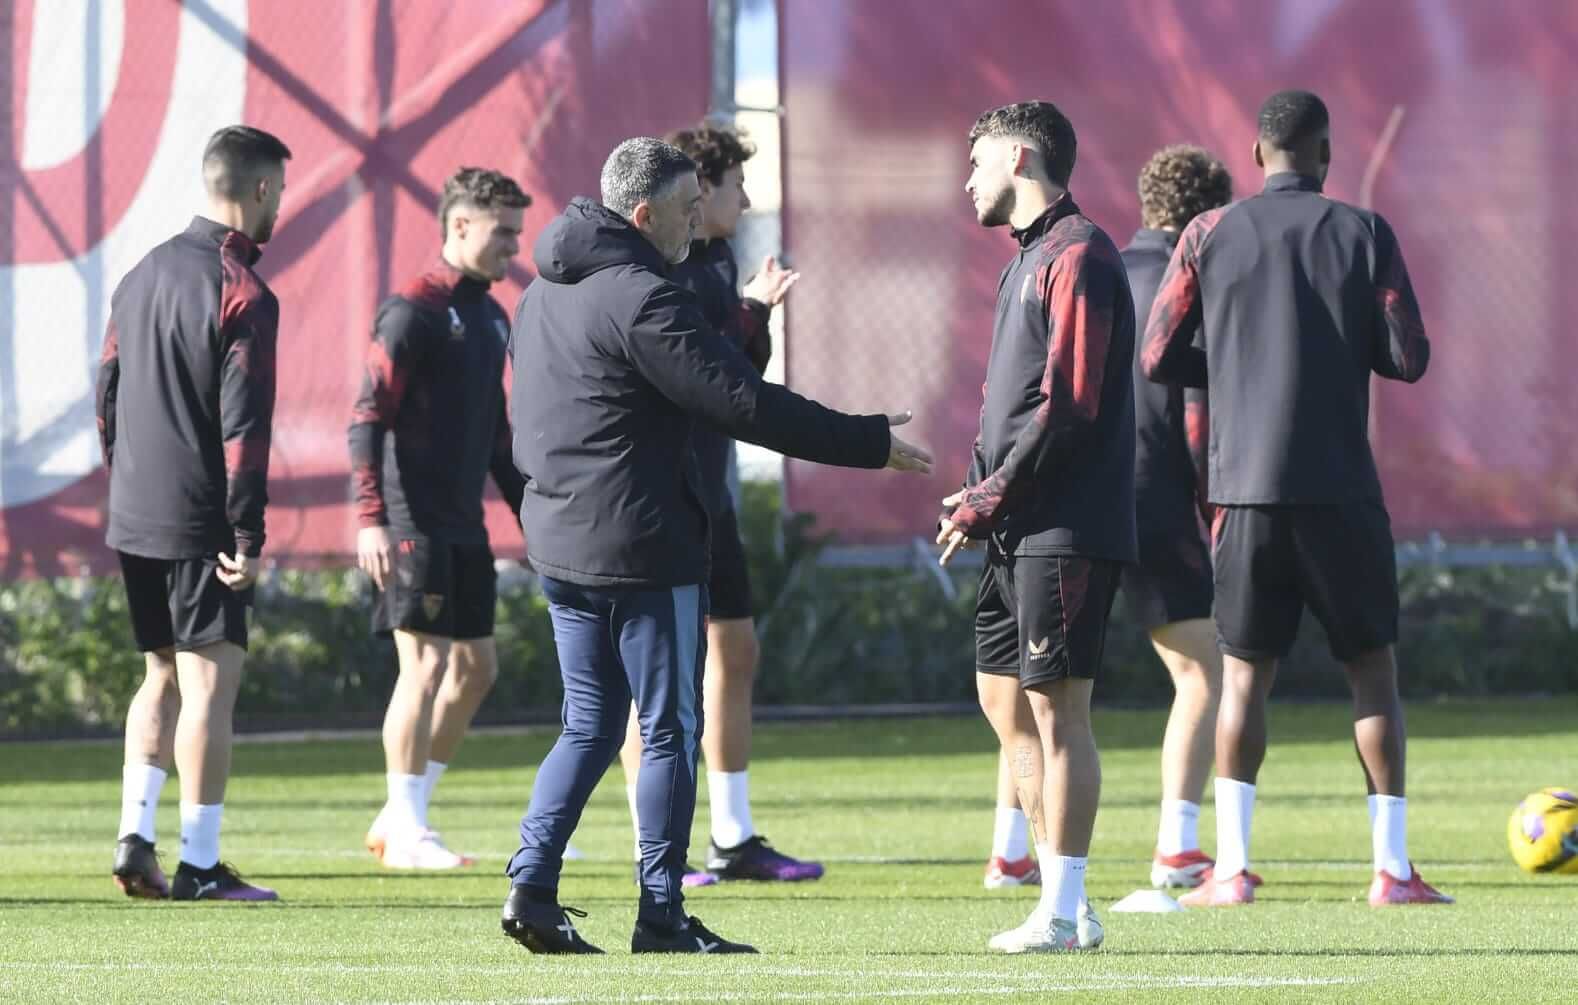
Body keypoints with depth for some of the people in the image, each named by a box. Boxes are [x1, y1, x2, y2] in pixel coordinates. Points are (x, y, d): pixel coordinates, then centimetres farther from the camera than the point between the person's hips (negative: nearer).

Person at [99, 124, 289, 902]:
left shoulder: (141, 276, 11)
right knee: (210, 683, -3)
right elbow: (243, 426, -17)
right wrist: (248, 534, -14)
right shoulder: (242, 294, -13)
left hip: (133, 519, 8)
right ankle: (199, 866, -3)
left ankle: (135, 840, 8)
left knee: (162, 676, 16)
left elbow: (107, 400, 16)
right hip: (200, 523, -8)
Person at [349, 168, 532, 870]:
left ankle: (401, 815, 18)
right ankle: (404, 833, -5)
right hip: (413, 522, -9)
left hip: (464, 523, 9)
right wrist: (370, 517, -24)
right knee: (425, 663, -10)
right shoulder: (415, 310, -10)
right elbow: (367, 417, -16)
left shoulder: (492, 318, 16)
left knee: (476, 667, 9)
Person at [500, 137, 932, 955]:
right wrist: (869, 443, -11)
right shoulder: (642, 298, -17)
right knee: (669, 729, 0)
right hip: (642, 548, -8)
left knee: (589, 725, 14)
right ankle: (661, 917, 2)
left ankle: (531, 885, 2)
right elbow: (744, 403, -18)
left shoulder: (544, 293, 12)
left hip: (559, 545, 8)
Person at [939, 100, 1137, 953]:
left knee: (1056, 705, -8)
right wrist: (980, 489, 8)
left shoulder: (1076, 256, -11)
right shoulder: (1029, 258, 20)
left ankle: (1062, 914, -6)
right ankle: (1065, 904, 15)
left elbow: (1070, 405, -19)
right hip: (1020, 530, 10)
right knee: (1003, 699, 11)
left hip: (1067, 526, -10)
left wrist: (990, 499, -15)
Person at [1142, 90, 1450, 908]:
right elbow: (1408, 358, -2)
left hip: (1246, 484, 1)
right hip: (1341, 490, -1)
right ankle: (1392, 869, 1)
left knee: (1243, 674, 7)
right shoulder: (1363, 234, 0)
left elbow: (1158, 358, 3)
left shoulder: (1210, 236, 3)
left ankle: (1231, 869, -1)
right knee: (1372, 670, 7)